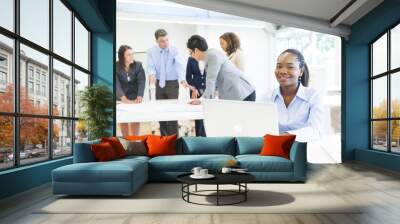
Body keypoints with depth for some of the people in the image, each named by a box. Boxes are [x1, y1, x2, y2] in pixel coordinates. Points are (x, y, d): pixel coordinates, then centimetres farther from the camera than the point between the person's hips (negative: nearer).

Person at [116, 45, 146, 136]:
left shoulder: (138, 65, -8)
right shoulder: (116, 67, -12)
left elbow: (141, 81, -15)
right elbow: (116, 83, -22)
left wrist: (139, 97, -30)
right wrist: (124, 98, -36)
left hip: (134, 97, 1)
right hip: (121, 98, 0)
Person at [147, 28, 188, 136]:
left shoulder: (174, 50, -9)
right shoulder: (151, 51, -1)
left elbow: (179, 66, -20)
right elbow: (150, 66, -8)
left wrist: (182, 79, -38)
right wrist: (152, 75, -32)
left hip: (172, 83, -3)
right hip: (159, 84, 3)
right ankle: (164, 137, 21)